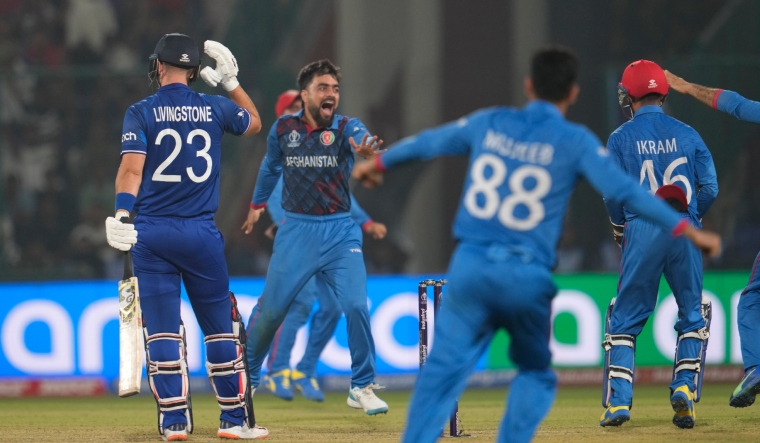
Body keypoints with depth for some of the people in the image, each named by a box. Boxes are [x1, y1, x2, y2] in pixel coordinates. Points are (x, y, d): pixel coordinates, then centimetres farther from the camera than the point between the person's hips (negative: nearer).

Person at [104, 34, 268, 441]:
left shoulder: (141, 113, -1)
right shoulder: (215, 109, 5)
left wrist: (121, 215, -22)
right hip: (201, 233, 1)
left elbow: (132, 167, -14)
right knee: (221, 326, 8)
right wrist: (230, 81, 28)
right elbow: (254, 122, 26)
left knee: (162, 328, 1)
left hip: (151, 234, -1)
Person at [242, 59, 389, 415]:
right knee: (270, 308, 4)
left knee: (356, 305, -13)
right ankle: (247, 378, 25)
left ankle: (362, 387, 3)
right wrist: (257, 204, 28)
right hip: (296, 229, 1)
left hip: (340, 231, -1)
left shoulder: (347, 128, -8)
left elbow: (363, 141, -32)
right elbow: (271, 166, 19)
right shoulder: (283, 129, -1)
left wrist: (365, 151, -55)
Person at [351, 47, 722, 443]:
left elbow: (428, 142, 24)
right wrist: (685, 230, -5)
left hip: (470, 266, 2)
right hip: (528, 277, -2)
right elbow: (624, 191, -9)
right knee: (535, 373, 17)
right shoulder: (575, 142, -1)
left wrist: (380, 162, 42)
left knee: (445, 366, 4)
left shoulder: (489, 123, 10)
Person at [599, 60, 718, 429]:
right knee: (692, 316, 15)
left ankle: (618, 401, -3)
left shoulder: (621, 138, 2)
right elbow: (710, 187, 4)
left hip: (642, 232, -1)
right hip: (685, 231, 2)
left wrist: (620, 229, 16)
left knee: (625, 320, 5)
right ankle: (684, 388, 0)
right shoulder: (687, 134, 8)